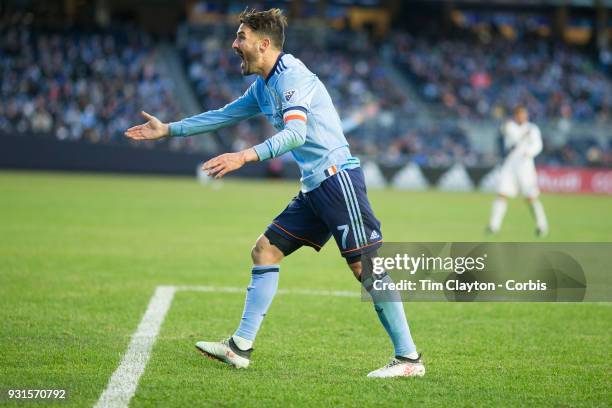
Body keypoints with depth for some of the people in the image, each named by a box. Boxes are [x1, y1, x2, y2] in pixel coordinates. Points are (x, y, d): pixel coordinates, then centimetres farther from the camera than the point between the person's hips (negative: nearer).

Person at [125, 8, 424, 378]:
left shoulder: (292, 76, -13)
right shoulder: (263, 86, 16)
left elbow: (295, 133, -28)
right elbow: (224, 115, 30)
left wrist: (245, 157, -38)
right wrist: (168, 130, 32)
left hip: (338, 177, -10)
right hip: (315, 187, 10)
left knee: (365, 266, -12)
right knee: (265, 251, 6)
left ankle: (409, 358, -9)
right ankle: (241, 347, 8)